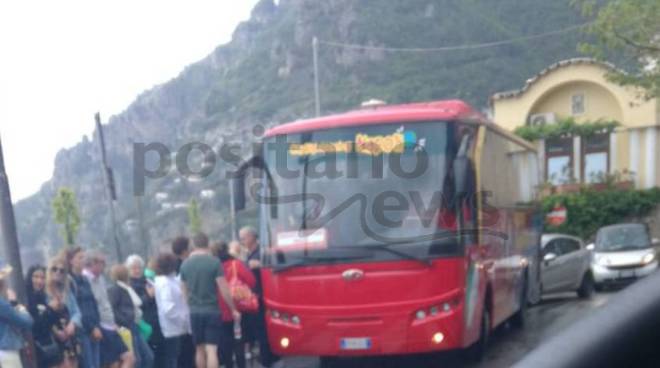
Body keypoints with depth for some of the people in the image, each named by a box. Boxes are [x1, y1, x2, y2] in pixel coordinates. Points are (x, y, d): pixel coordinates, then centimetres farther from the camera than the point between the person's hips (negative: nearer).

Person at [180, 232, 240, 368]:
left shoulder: (185, 263, 2)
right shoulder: (214, 261, -10)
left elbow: (185, 290, 11)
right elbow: (224, 290, -11)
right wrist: (233, 309, -1)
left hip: (194, 312, 4)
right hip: (212, 311, -4)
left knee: (199, 349, 16)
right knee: (211, 350, -6)